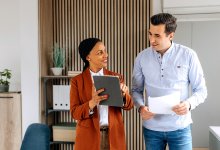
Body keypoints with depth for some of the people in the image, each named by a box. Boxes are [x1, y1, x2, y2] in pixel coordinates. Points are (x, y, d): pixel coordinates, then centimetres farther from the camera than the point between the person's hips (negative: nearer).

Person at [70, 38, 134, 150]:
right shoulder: (77, 81, -2)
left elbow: (129, 106, -2)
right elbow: (74, 112, -8)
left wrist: (123, 94, -23)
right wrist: (92, 103, -25)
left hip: (114, 135, 2)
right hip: (89, 136, -2)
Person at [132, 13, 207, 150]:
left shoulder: (188, 56, -7)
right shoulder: (142, 58, -1)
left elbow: (201, 90, -2)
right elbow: (136, 90, 6)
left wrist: (189, 104, -21)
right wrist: (141, 107, -13)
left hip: (179, 128, -2)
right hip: (151, 128, 2)